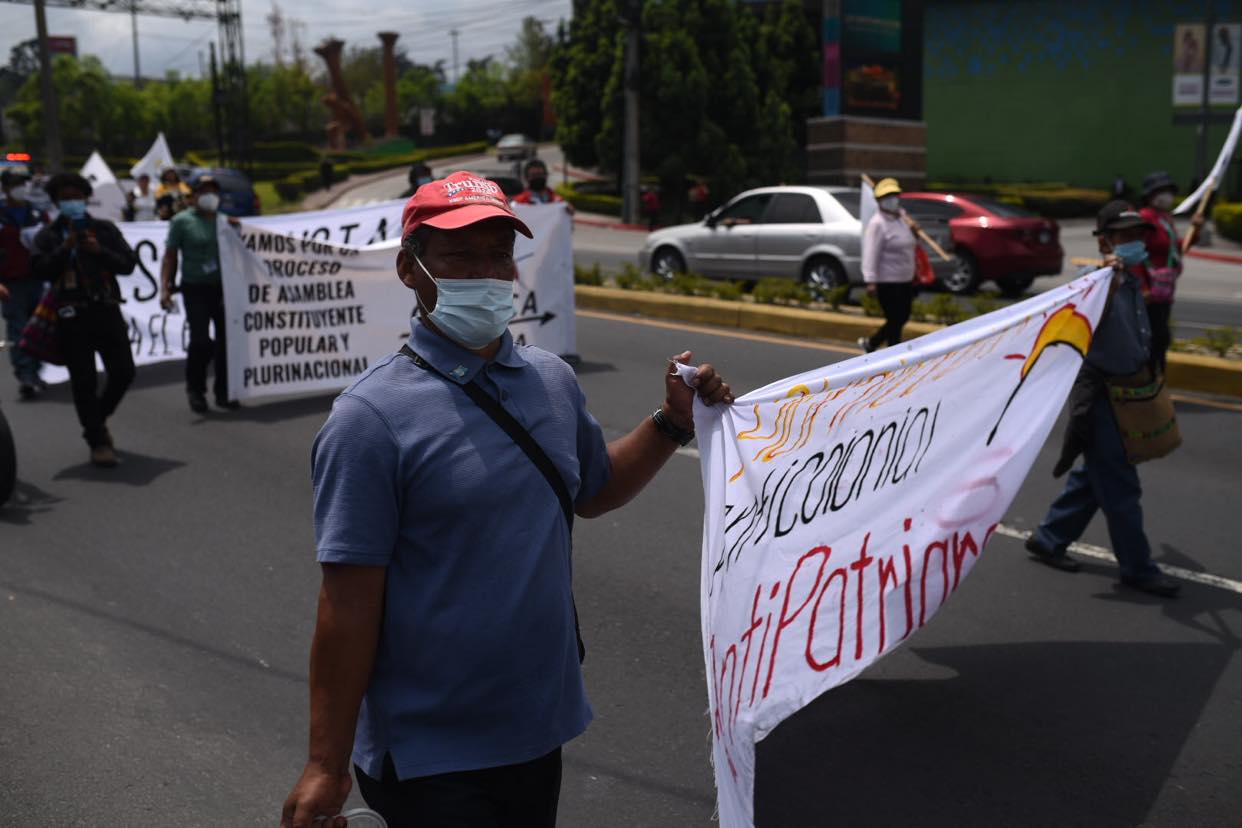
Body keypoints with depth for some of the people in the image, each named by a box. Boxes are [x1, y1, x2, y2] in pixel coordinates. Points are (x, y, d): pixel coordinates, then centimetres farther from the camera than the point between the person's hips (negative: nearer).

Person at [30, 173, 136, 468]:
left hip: (106, 310, 2)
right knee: (83, 382, -2)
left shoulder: (105, 229, 10)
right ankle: (98, 441, 6)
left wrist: (100, 251, -13)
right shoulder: (48, 235, 8)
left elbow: (128, 264, 2)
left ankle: (96, 421, 26)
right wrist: (65, 248, -14)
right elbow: (39, 269, -4)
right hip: (72, 317, -2)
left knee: (123, 372, 0)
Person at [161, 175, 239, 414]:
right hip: (196, 289, -4)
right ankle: (195, 389, 11)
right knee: (201, 340, -12)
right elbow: (169, 257, 0)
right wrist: (165, 288, -8)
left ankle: (223, 392, 17)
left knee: (225, 340, 3)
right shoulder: (182, 221, 1)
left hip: (223, 288, 4)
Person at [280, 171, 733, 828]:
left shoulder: (553, 381, 2)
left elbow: (592, 491, 20)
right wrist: (326, 765, -15)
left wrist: (673, 423, 6)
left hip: (540, 729, 6)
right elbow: (349, 603, -17)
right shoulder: (372, 418, -17)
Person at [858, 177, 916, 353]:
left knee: (902, 318, 14)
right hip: (888, 282, -9)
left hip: (905, 280, 9)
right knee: (895, 321, -3)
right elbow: (870, 255, -22)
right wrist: (871, 281, -28)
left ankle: (870, 342, 29)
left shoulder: (900, 220, 13)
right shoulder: (877, 224, -15)